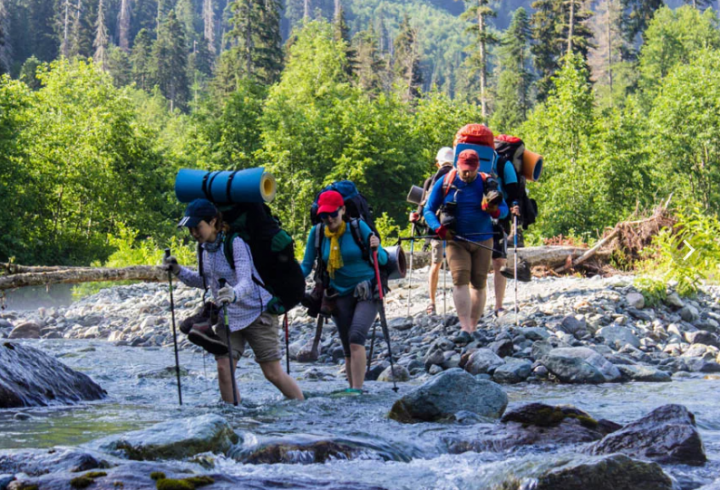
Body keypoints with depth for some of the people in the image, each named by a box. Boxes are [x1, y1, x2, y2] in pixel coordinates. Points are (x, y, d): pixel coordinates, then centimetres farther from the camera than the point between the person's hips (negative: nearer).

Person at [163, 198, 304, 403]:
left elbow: (246, 282, -33)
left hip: (256, 314, -6)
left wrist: (234, 294, -55)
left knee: (273, 373, -3)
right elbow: (205, 280, 17)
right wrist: (178, 271, 1)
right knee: (223, 368, -8)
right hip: (227, 316, 7)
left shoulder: (235, 243, -22)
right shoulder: (205, 247, 1)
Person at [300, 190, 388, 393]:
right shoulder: (317, 233, -1)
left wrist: (376, 249, -27)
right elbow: (306, 265, 4)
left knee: (356, 336, -23)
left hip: (366, 292, -3)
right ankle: (352, 390, 13)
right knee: (348, 348, 4)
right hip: (340, 295, 4)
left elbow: (383, 260, -5)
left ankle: (357, 389, -28)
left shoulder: (358, 227, -8)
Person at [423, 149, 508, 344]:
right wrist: (439, 228, -15)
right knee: (460, 280, -17)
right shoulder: (444, 183, -1)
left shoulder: (487, 183, 2)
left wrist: (494, 211, -20)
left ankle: (473, 327, 15)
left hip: (482, 240, 2)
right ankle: (465, 329, -23)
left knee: (479, 283, 3)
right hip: (456, 240, -2)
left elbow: (504, 209, 5)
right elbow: (428, 210, 5)